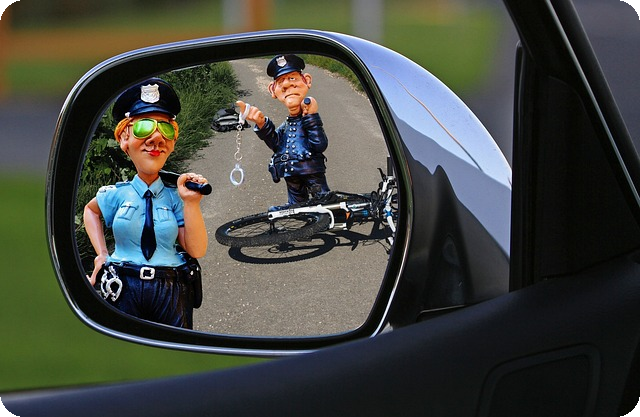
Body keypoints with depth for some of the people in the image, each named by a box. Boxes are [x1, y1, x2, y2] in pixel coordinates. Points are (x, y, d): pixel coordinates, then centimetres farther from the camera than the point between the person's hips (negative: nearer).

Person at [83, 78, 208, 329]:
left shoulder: (175, 195, 1)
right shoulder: (117, 194, 2)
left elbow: (197, 251, -5)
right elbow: (90, 210, 26)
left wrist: (191, 203, -13)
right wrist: (101, 252, 14)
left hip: (171, 293, 0)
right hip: (124, 291, 0)